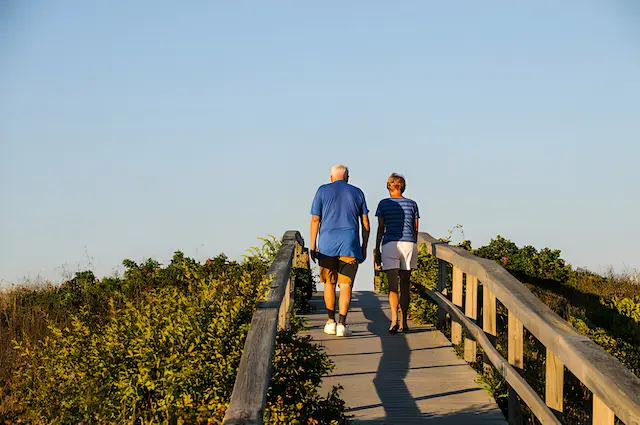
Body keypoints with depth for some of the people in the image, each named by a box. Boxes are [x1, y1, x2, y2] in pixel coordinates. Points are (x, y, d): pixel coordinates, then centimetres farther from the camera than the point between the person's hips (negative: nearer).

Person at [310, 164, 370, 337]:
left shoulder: (323, 191, 6)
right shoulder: (357, 193, 10)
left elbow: (315, 220, 2)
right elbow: (365, 222, 8)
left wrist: (313, 246, 6)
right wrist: (364, 247, 13)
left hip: (327, 244, 0)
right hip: (350, 245, 0)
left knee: (329, 283, 14)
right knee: (345, 285, -1)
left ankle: (331, 322, 13)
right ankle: (342, 325, -7)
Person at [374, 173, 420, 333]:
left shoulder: (384, 203, 4)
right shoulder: (412, 204, 10)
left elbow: (381, 228, 0)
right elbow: (415, 229, 11)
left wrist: (376, 250, 3)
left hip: (390, 244, -2)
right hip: (409, 244, 2)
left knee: (392, 285, -6)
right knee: (405, 284, 9)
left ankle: (394, 320, -23)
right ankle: (404, 322, 9)